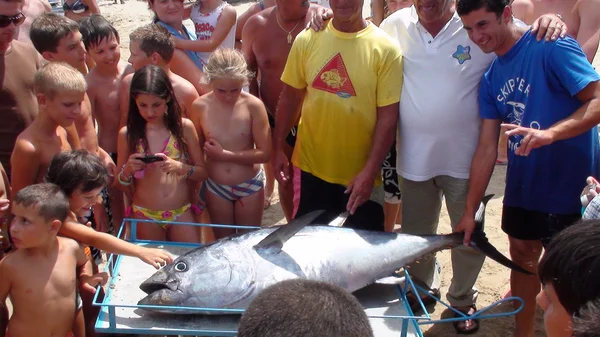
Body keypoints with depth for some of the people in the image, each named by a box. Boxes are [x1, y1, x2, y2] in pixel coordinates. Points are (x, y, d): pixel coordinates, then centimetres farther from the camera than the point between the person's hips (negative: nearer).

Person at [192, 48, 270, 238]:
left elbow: (265, 153, -15)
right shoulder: (200, 107, -11)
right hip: (216, 187, 2)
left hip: (250, 186, -1)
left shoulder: (253, 106, -17)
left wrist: (224, 154, -18)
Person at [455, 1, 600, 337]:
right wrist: (470, 210, 5)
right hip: (522, 188, 7)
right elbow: (487, 148, 6)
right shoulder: (491, 78, 5)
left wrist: (549, 133, -37)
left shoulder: (551, 48, -16)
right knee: (522, 261, 19)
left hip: (571, 188, -7)